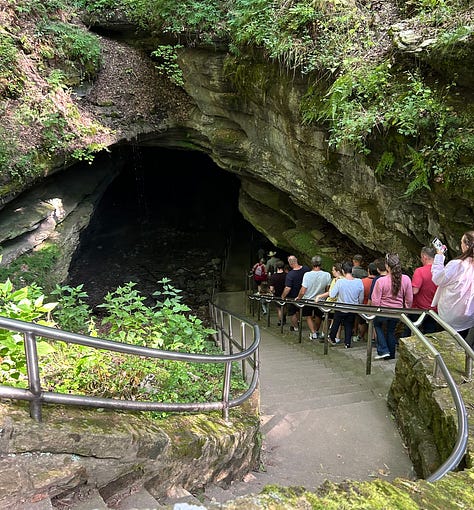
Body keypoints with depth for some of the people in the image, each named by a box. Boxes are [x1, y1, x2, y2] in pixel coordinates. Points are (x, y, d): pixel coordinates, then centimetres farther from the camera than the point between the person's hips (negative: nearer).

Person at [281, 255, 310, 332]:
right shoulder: (306, 269, -15)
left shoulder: (290, 274, -29)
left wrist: (283, 296, -13)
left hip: (292, 297, -5)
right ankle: (298, 322, 45)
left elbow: (287, 288, -29)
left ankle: (295, 327, 28)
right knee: (298, 310, 29)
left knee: (292, 312, 15)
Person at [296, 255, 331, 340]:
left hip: (308, 299, -2)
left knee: (308, 317, 17)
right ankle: (316, 331, 41)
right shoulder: (327, 275, -18)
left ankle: (313, 333, 6)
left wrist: (298, 297, -1)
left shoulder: (307, 274, -24)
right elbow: (327, 289, -6)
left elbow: (302, 291, -21)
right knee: (318, 316, 24)